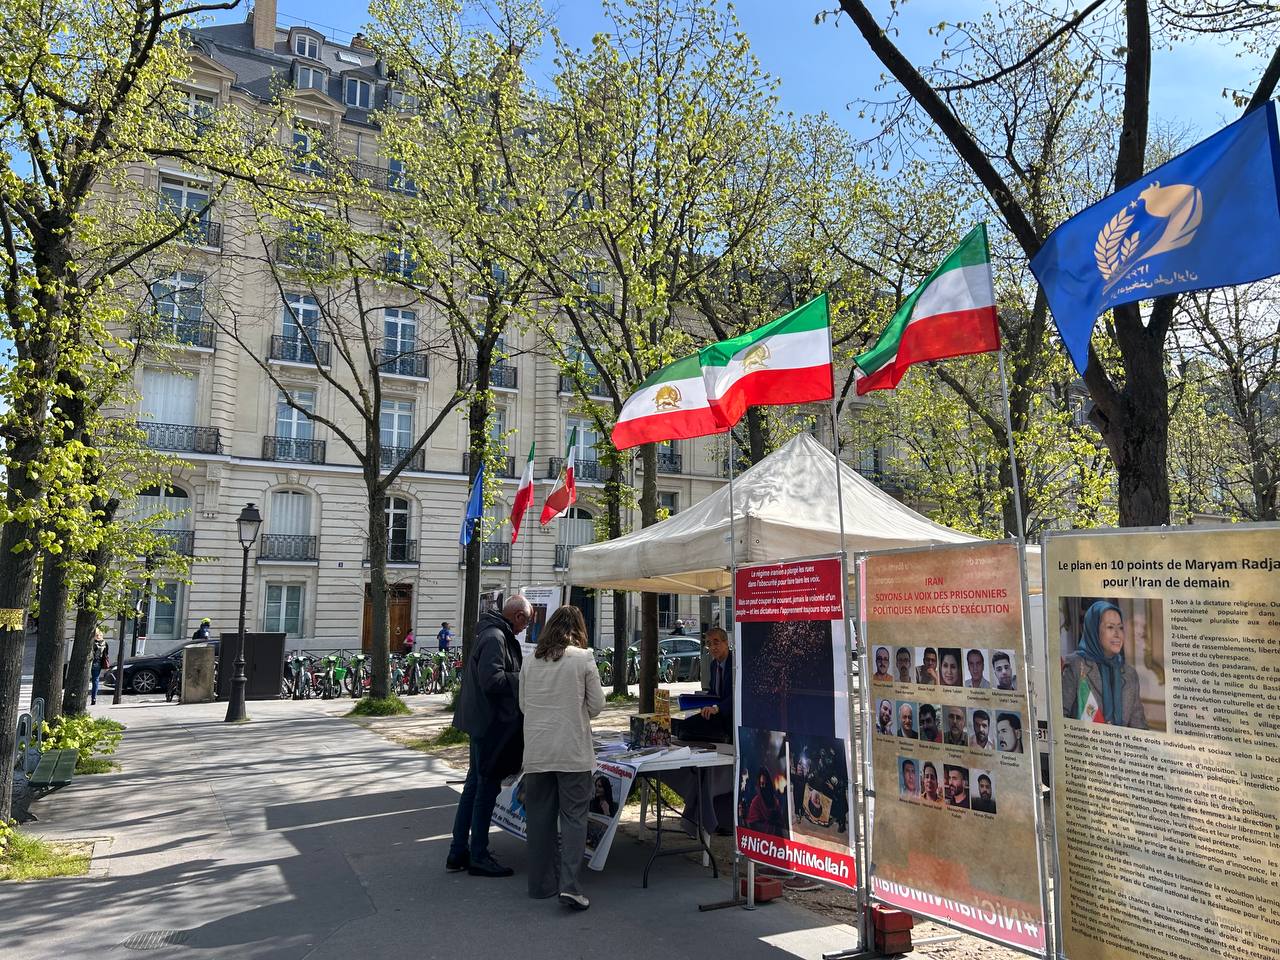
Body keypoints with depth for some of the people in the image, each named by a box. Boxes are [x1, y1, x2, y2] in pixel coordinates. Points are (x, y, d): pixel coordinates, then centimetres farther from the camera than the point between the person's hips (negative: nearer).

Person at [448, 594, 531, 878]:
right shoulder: (495, 637, -19)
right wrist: (523, 678, -16)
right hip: (491, 724, -10)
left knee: (475, 785, 16)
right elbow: (491, 680, -27)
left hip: (484, 722, 10)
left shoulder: (493, 634, 13)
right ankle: (478, 857, 12)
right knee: (486, 788, 1)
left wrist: (521, 675, 10)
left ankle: (458, 853, 24)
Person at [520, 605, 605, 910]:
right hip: (573, 750, -3)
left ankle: (541, 884, 19)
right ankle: (569, 885, -8)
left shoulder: (530, 661, 4)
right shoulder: (583, 659, -5)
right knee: (573, 816, 2)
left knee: (539, 816, 12)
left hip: (536, 750, 3)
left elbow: (523, 704, 12)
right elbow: (596, 706, -1)